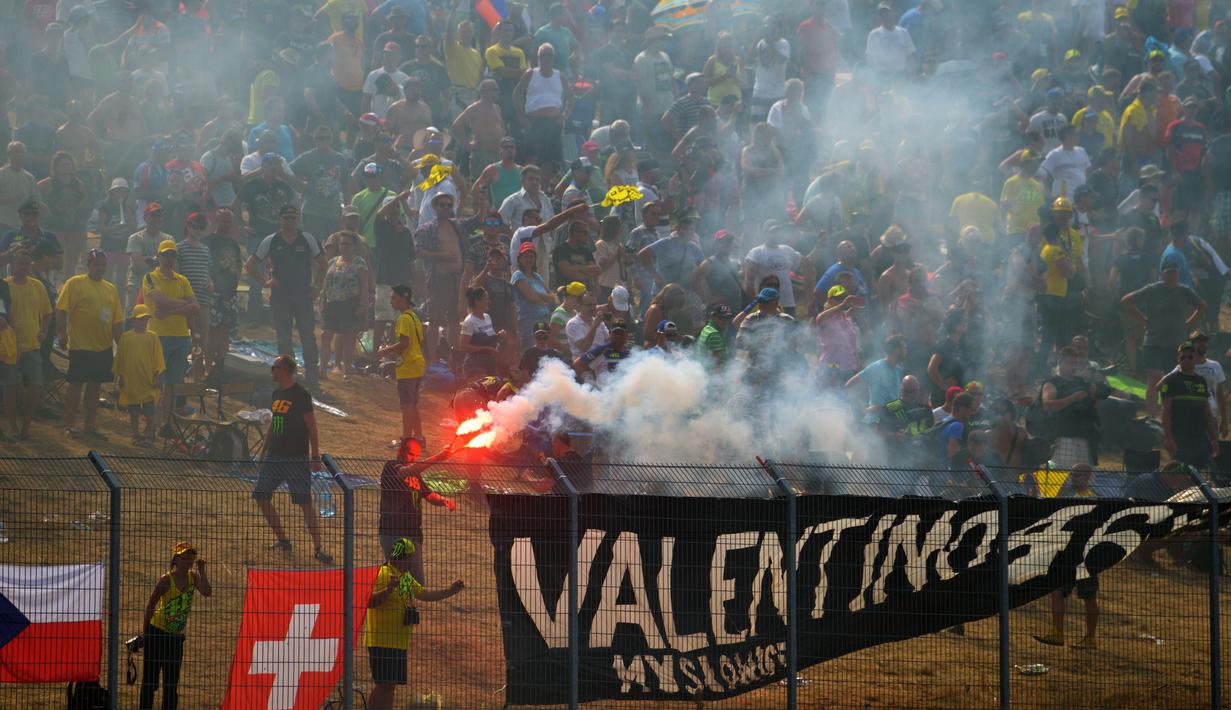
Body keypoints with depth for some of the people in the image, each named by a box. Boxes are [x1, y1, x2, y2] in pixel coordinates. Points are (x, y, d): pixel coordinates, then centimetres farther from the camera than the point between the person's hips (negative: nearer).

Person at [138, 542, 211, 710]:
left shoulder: (193, 577, 0)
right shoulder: (167, 579, -14)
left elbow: (207, 592, -17)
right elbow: (151, 605, -7)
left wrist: (201, 570, -20)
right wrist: (144, 632, -2)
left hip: (176, 636, 5)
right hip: (156, 633, -5)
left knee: (172, 683, 6)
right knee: (150, 680, -1)